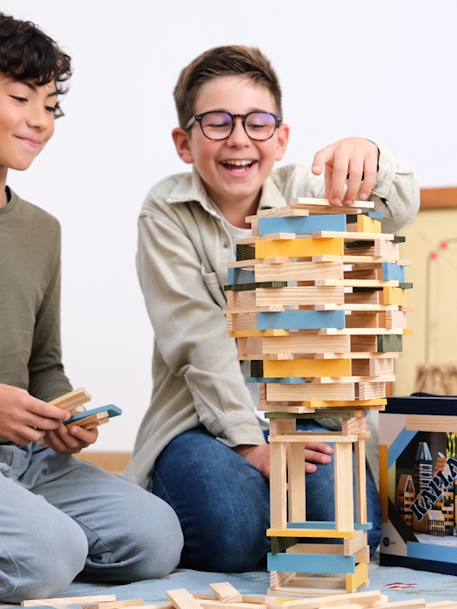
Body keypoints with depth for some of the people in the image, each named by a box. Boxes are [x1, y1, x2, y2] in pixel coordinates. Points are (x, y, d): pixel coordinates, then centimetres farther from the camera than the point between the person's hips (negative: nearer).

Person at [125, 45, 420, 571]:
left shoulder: (300, 192, 2)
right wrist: (249, 443, -22)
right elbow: (201, 340, -13)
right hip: (202, 422, -2)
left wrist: (366, 159, -42)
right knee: (234, 532, -29)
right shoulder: (167, 212, -4)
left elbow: (397, 210, -18)